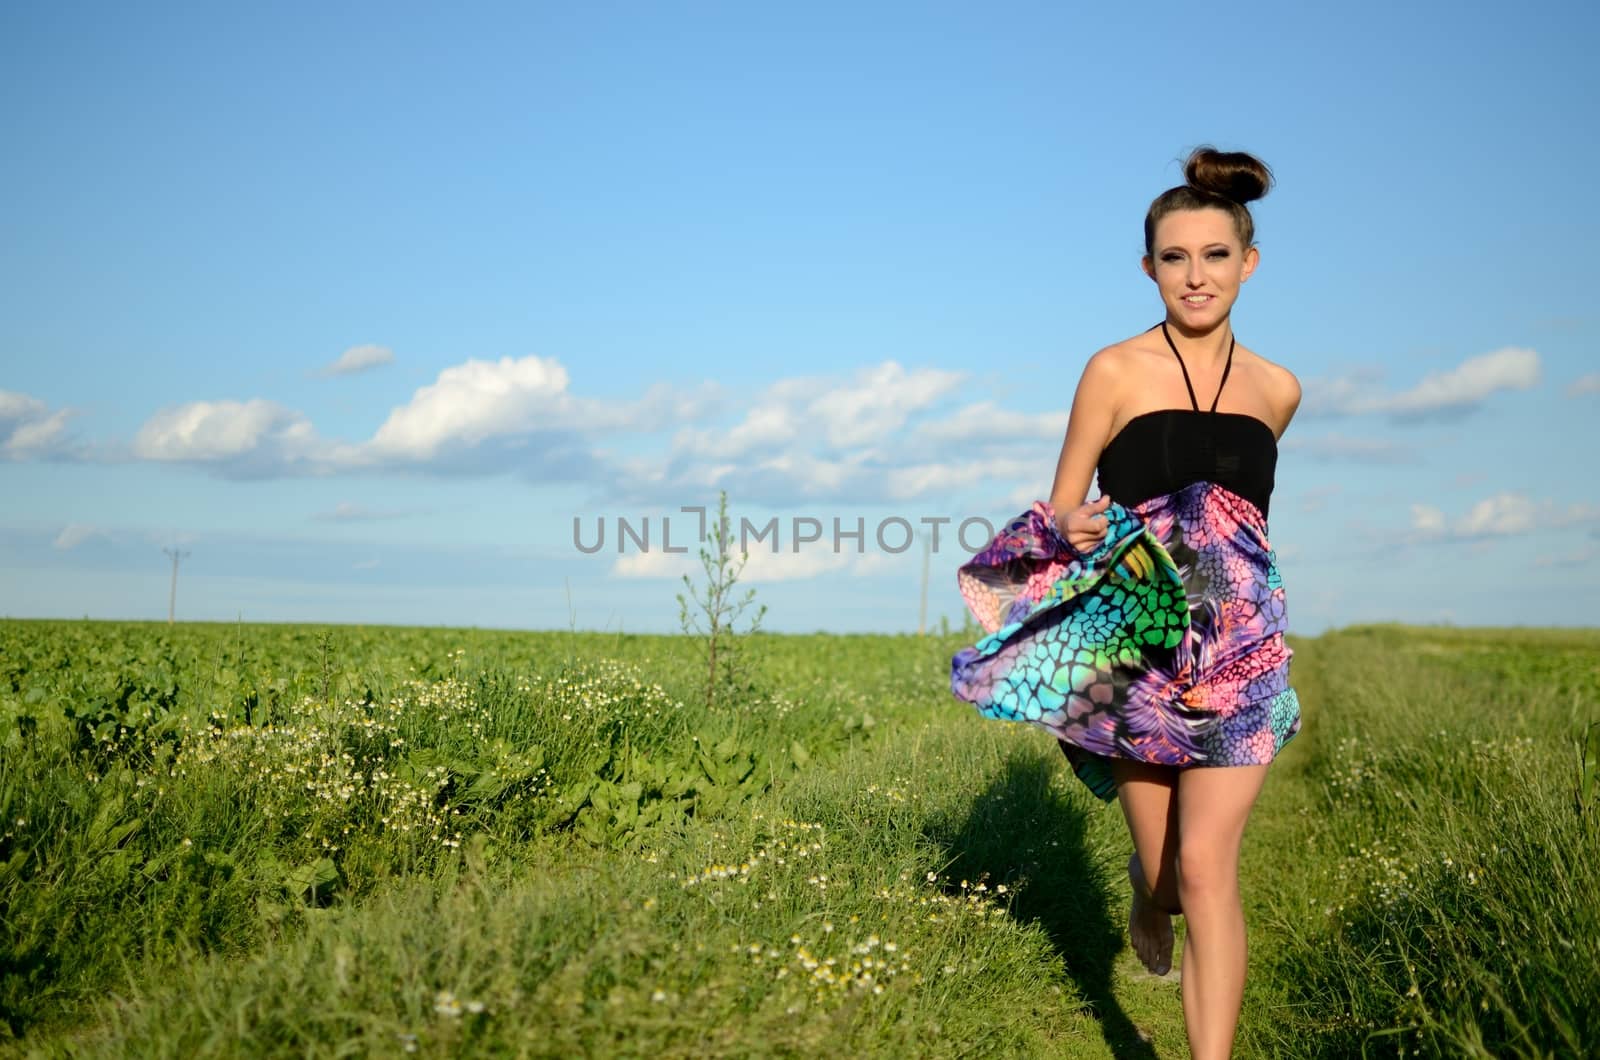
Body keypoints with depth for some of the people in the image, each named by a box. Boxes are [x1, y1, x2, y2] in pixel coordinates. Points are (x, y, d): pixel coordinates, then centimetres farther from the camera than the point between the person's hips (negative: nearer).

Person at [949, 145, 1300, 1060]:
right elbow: (1060, 511, 0)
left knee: (1207, 866, -12)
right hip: (1132, 647, -1)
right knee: (1165, 876, 9)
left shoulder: (1277, 389, 8)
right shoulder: (1116, 372, -2)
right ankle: (1149, 892, 47)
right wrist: (1078, 528, -20)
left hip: (1235, 656, 1)